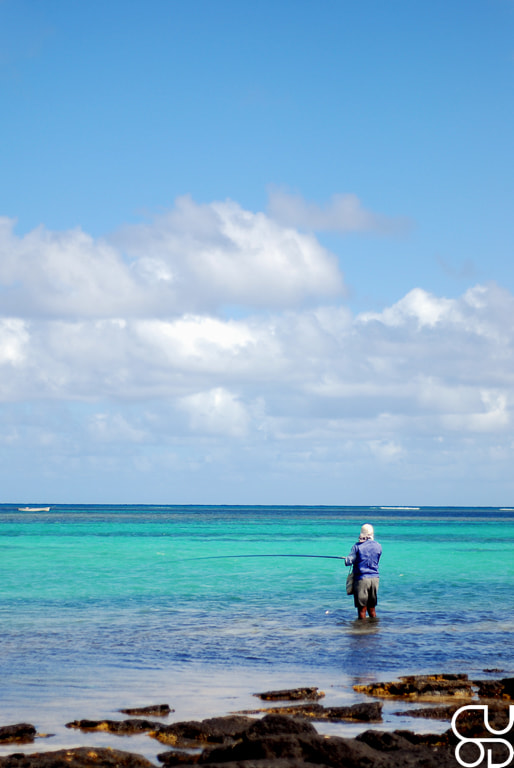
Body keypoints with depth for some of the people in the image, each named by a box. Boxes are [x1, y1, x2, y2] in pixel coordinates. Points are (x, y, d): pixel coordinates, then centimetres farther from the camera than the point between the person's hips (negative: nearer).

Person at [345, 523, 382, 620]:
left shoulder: (357, 547, -8)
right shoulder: (378, 546, 3)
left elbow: (348, 562, -10)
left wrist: (346, 559, 12)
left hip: (361, 578, -4)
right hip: (374, 578, 4)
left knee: (362, 608, 1)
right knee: (372, 608, 13)